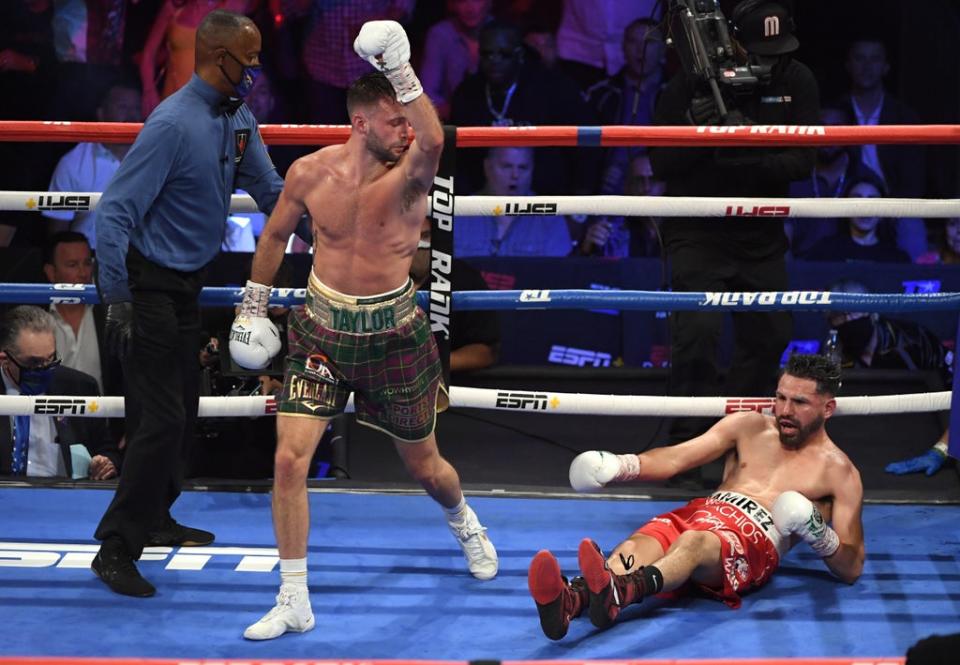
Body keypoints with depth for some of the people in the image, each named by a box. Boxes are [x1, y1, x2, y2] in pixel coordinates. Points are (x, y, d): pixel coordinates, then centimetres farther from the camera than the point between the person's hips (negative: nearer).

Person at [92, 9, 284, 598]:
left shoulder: (240, 119, 2)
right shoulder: (174, 125, -23)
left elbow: (270, 191, 13)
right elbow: (115, 212, -23)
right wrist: (118, 301, -24)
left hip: (189, 284, 9)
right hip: (151, 287, -9)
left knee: (182, 413, 17)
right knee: (162, 418, -10)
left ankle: (155, 521, 33)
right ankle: (117, 547, -2)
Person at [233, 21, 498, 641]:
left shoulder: (410, 173, -16)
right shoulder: (309, 173, -8)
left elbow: (433, 141, -42)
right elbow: (276, 233, 11)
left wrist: (402, 73, -51)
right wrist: (254, 302, 17)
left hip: (394, 332, -1)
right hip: (321, 330, 1)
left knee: (423, 464, 14)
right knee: (290, 459, -11)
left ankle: (465, 522, 51)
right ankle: (294, 602, 0)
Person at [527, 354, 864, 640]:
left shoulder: (838, 471, 14)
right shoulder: (750, 427, 24)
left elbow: (851, 569, 11)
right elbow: (675, 458, 13)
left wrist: (816, 533, -10)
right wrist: (618, 466, -6)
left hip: (757, 540, -4)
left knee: (693, 542, -41)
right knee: (637, 545, -32)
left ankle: (618, 592, -73)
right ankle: (569, 600, -64)